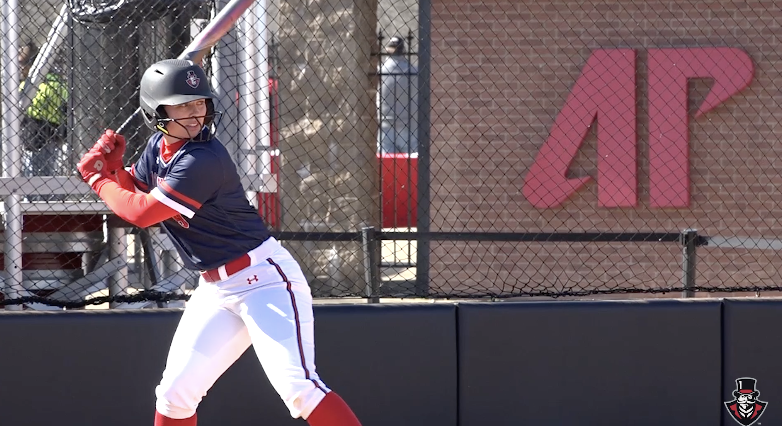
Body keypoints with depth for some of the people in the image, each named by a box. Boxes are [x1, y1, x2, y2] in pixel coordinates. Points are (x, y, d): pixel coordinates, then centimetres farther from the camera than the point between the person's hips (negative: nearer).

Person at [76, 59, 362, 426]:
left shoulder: (204, 160, -23)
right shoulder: (159, 146, 4)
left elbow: (142, 214, -20)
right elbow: (134, 192, 18)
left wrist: (98, 179, -5)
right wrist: (111, 166, -3)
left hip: (264, 278, -9)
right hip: (216, 289, 9)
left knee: (297, 386, -23)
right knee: (175, 394, 9)